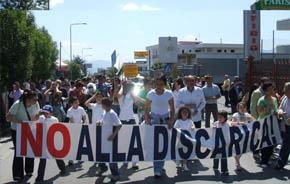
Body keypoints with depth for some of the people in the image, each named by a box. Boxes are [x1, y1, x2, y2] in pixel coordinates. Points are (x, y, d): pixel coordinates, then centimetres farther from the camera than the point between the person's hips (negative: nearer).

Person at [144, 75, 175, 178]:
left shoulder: (169, 94, -3)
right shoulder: (151, 94, -4)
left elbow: (172, 109, -1)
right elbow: (146, 108, 1)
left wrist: (171, 120, -13)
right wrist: (147, 119, -13)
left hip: (165, 119, 1)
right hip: (154, 119, -1)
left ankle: (160, 167, 18)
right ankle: (157, 170, -2)